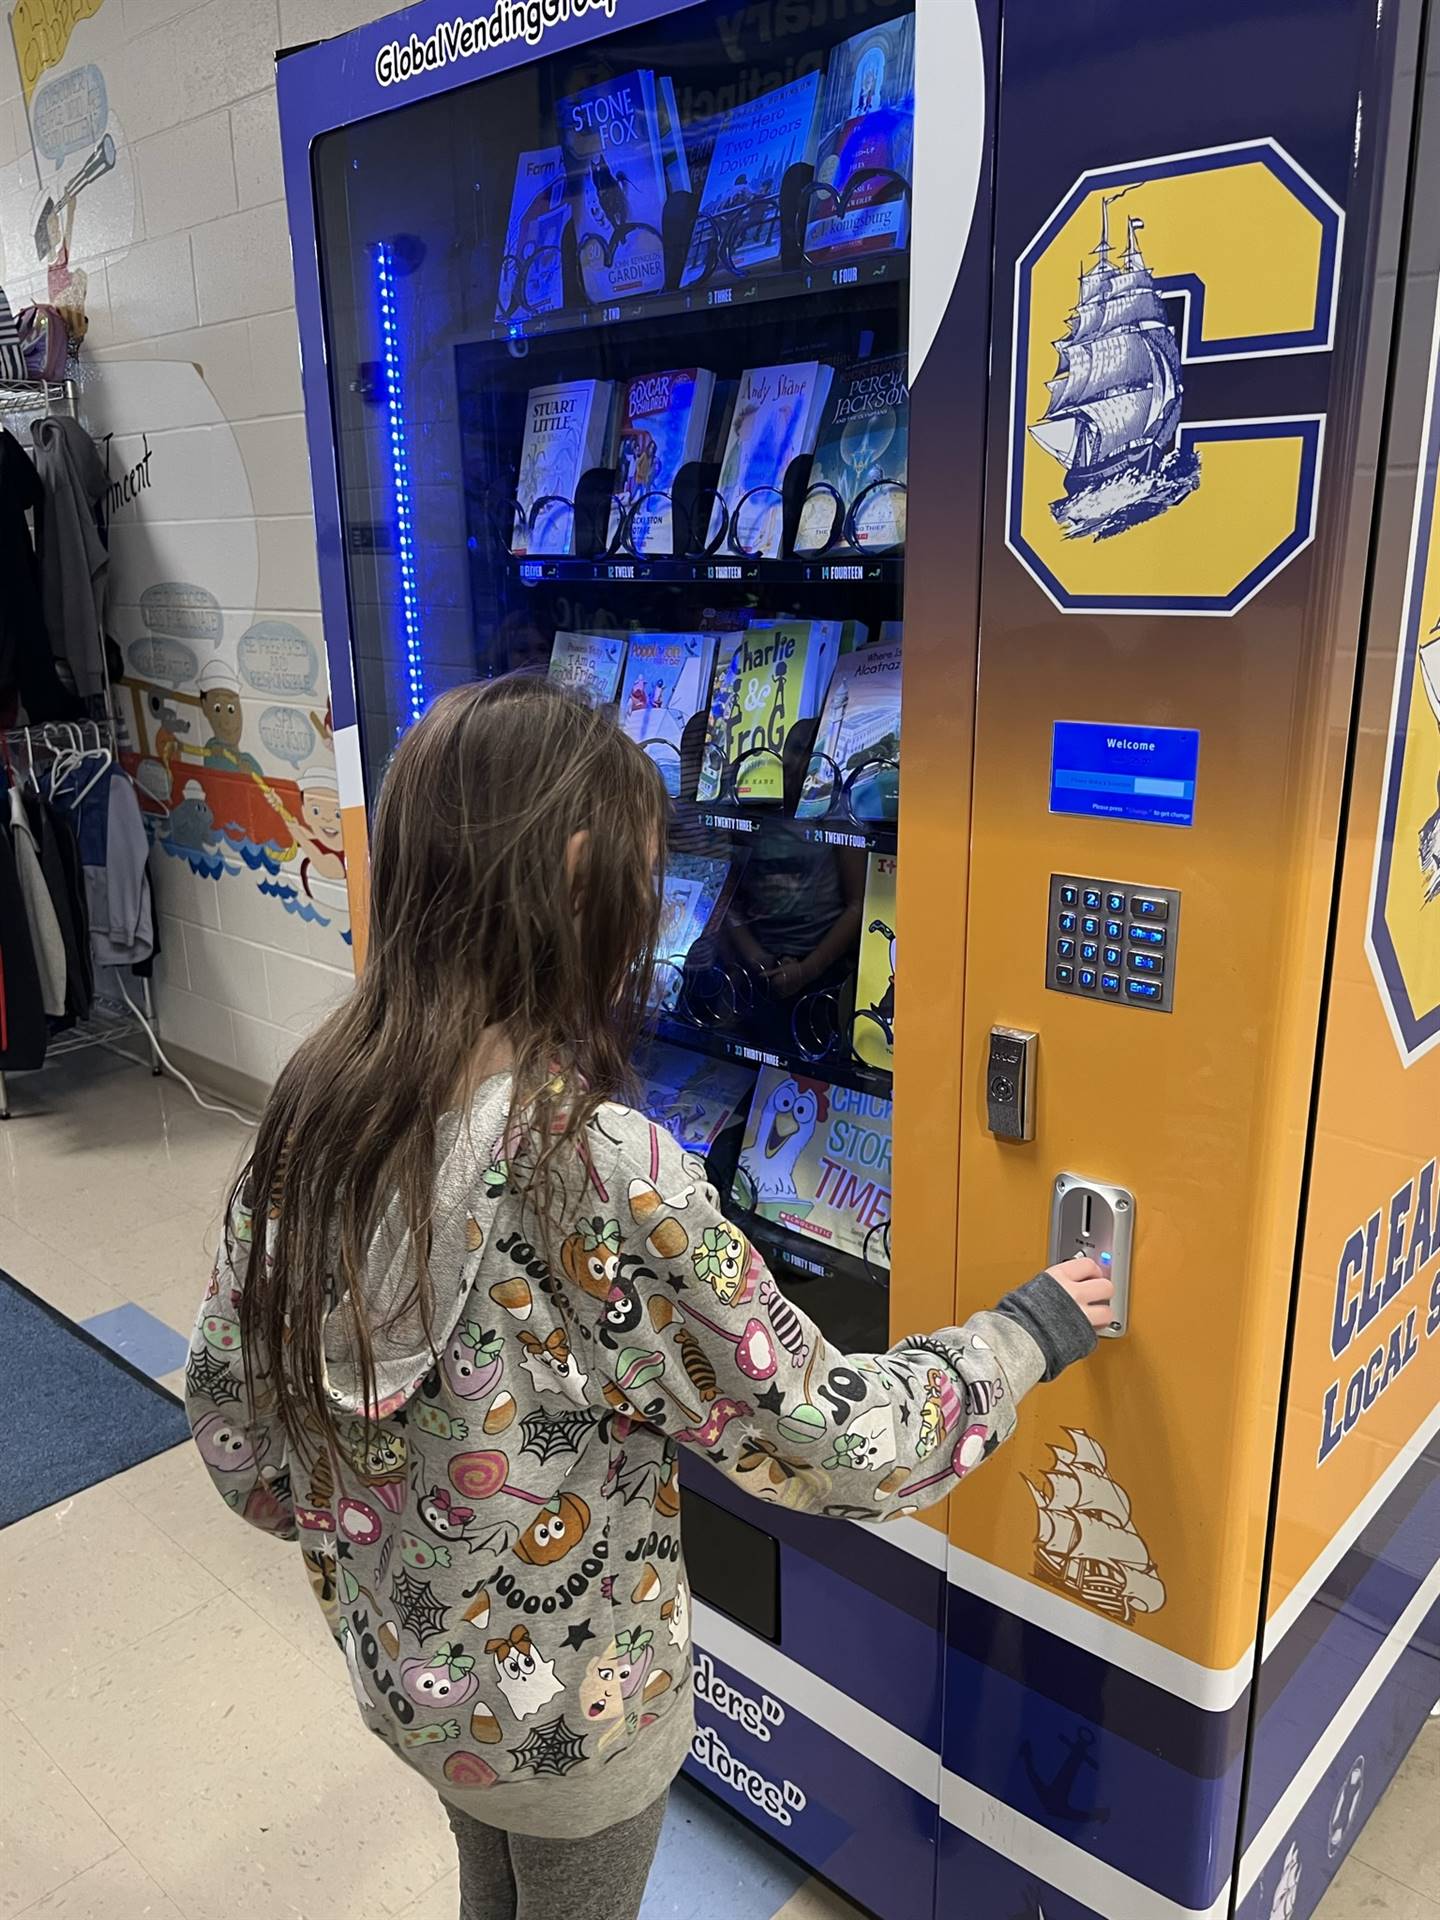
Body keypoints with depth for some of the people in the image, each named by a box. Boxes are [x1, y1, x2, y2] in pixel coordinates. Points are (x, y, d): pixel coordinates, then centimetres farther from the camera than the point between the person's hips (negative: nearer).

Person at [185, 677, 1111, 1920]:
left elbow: (231, 1423, -4)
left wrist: (354, 1540, 12)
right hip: (567, 1712, -4)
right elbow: (825, 1439, -25)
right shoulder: (601, 1170, -36)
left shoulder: (310, 1112, -16)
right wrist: (1026, 1336, -10)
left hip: (396, 1664, 5)